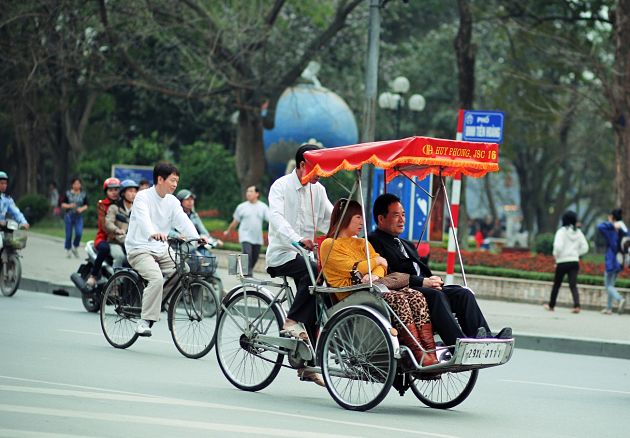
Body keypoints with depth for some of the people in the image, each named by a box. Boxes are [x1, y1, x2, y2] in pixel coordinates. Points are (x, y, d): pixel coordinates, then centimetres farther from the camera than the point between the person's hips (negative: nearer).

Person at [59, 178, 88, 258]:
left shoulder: (83, 194, 4)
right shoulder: (67, 193, -1)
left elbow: (86, 205, 9)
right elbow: (61, 204, 1)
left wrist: (82, 208, -12)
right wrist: (69, 206, -17)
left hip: (79, 217, 1)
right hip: (69, 216, -1)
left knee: (79, 233, -15)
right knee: (69, 234, 1)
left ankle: (75, 247, 10)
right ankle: (67, 250, 18)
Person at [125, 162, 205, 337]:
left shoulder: (172, 201, 9)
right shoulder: (143, 197, -10)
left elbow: (183, 220, -7)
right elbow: (143, 218, -30)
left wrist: (196, 237, -27)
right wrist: (153, 233, -52)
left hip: (161, 250, 6)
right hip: (140, 250, -6)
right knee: (157, 278, -30)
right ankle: (145, 320, -25)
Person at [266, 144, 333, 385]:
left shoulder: (317, 190, 12)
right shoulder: (281, 186, -8)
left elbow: (330, 219, 8)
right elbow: (276, 216, -24)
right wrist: (297, 239, -40)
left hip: (305, 252, 6)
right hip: (281, 254, -6)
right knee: (315, 271, -33)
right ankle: (292, 321, -21)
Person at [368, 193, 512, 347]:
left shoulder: (408, 245, 33)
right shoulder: (374, 241, 2)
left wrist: (432, 281, 2)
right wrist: (422, 282, -13)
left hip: (425, 288, 8)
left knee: (464, 293, -14)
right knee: (435, 295, -35)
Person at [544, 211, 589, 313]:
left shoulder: (562, 231, -9)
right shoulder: (578, 232, 6)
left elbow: (558, 246, -21)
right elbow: (585, 248, 7)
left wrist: (555, 255, -3)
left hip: (563, 262, -3)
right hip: (575, 262, 3)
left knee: (556, 285, 13)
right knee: (573, 285, -2)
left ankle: (551, 305, 27)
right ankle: (577, 305, -22)